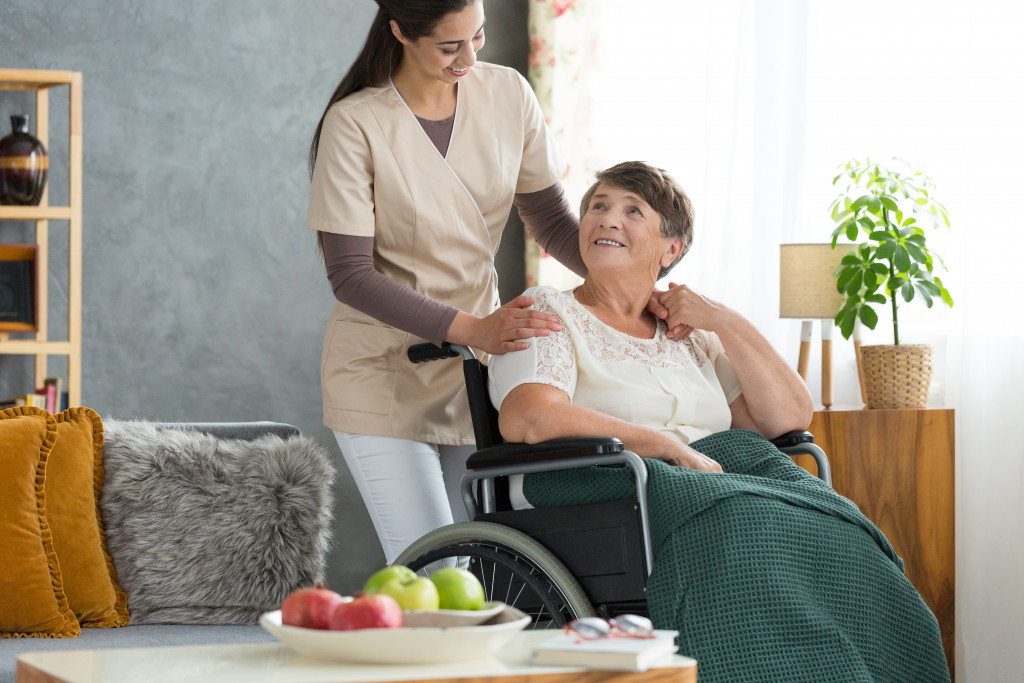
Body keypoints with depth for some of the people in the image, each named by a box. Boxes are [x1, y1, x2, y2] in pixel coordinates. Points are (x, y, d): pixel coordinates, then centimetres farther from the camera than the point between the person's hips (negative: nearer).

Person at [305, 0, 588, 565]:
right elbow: (350, 274, -17)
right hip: (385, 375, -5)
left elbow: (550, 220, 7)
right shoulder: (354, 125, -15)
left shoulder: (507, 94, -1)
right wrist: (472, 329, -28)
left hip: (476, 370, 5)